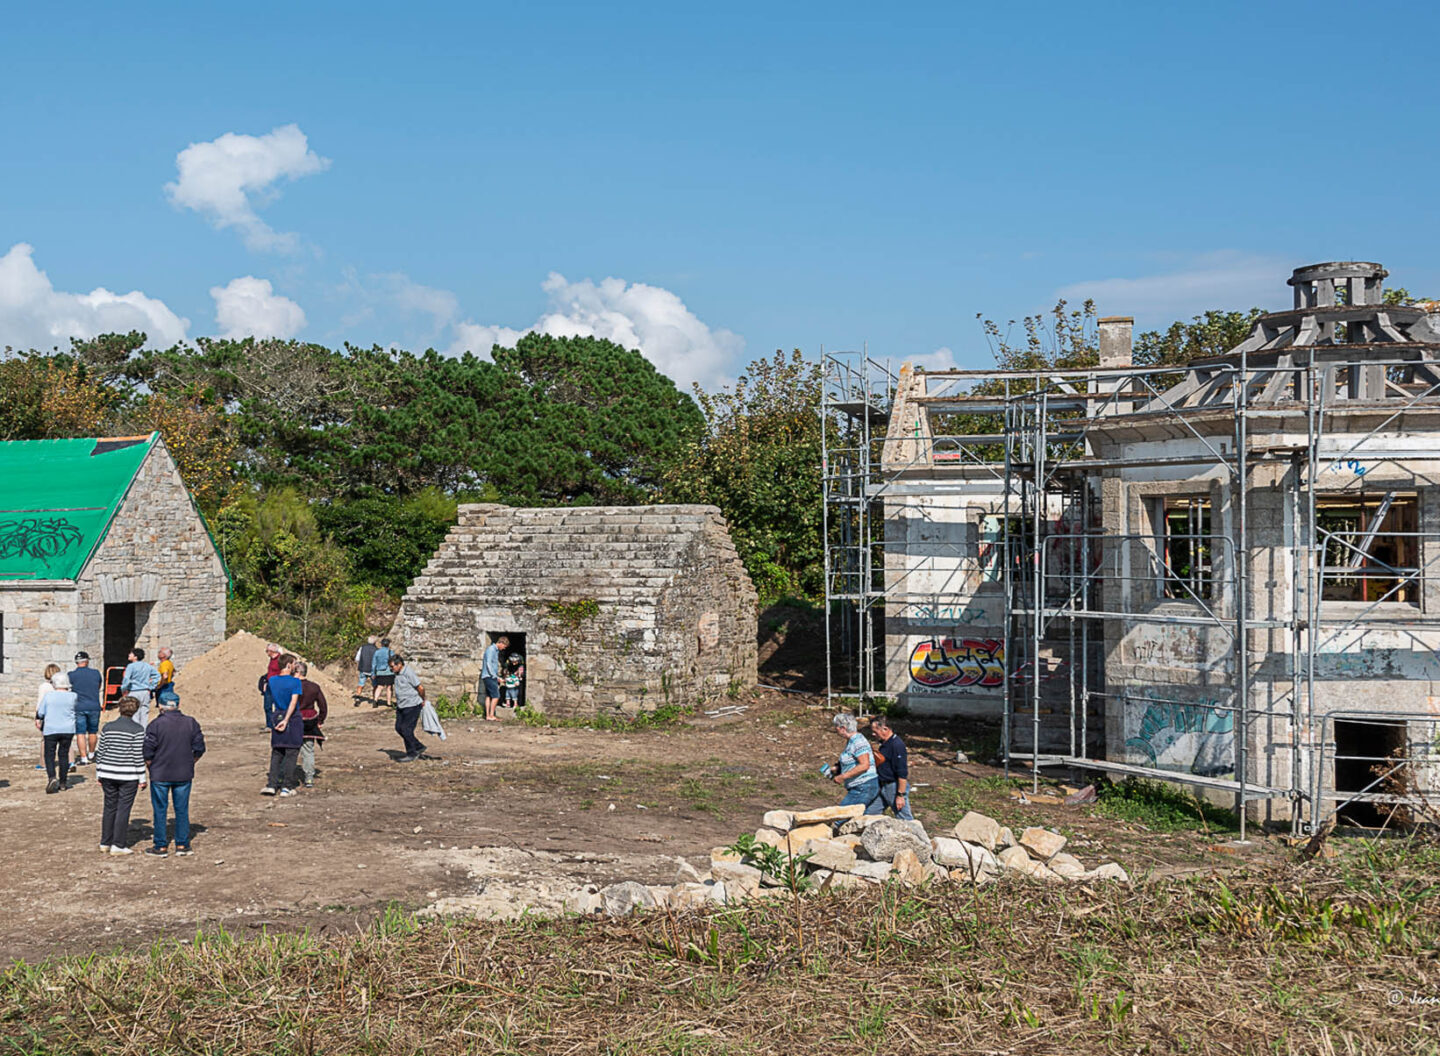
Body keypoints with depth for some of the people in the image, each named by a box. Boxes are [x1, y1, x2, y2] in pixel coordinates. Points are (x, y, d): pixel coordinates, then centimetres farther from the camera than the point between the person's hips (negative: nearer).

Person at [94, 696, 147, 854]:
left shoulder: (107, 728, 4)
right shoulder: (137, 730, -9)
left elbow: (100, 753, 7)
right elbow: (138, 756, -9)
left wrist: (98, 775, 16)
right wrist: (142, 778, -3)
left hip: (108, 775, 4)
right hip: (128, 776, -4)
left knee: (109, 808, 14)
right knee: (123, 809, 2)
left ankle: (105, 844, 19)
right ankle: (118, 845, 2)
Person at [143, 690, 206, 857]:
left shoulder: (155, 725, -11)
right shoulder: (191, 723, 0)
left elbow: (148, 751, -11)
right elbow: (199, 748, 2)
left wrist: (149, 768, 5)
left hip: (160, 775, -3)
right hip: (184, 774, 3)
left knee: (160, 810, 8)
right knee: (182, 810, 11)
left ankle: (161, 846, 12)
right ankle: (182, 845, 14)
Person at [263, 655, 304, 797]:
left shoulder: (272, 680, 5)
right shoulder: (295, 682, -11)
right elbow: (294, 701, -20)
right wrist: (286, 720, -22)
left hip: (277, 715, 5)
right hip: (293, 718, -5)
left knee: (276, 753, 11)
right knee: (291, 753, 2)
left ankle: (272, 784, 1)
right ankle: (287, 787, 1)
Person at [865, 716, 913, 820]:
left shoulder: (897, 745, -22)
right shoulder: (884, 743, 9)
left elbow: (902, 773, -24)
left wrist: (900, 795, -24)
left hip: (896, 787, -10)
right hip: (883, 787, 10)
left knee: (904, 819, -2)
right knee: (869, 813, 11)